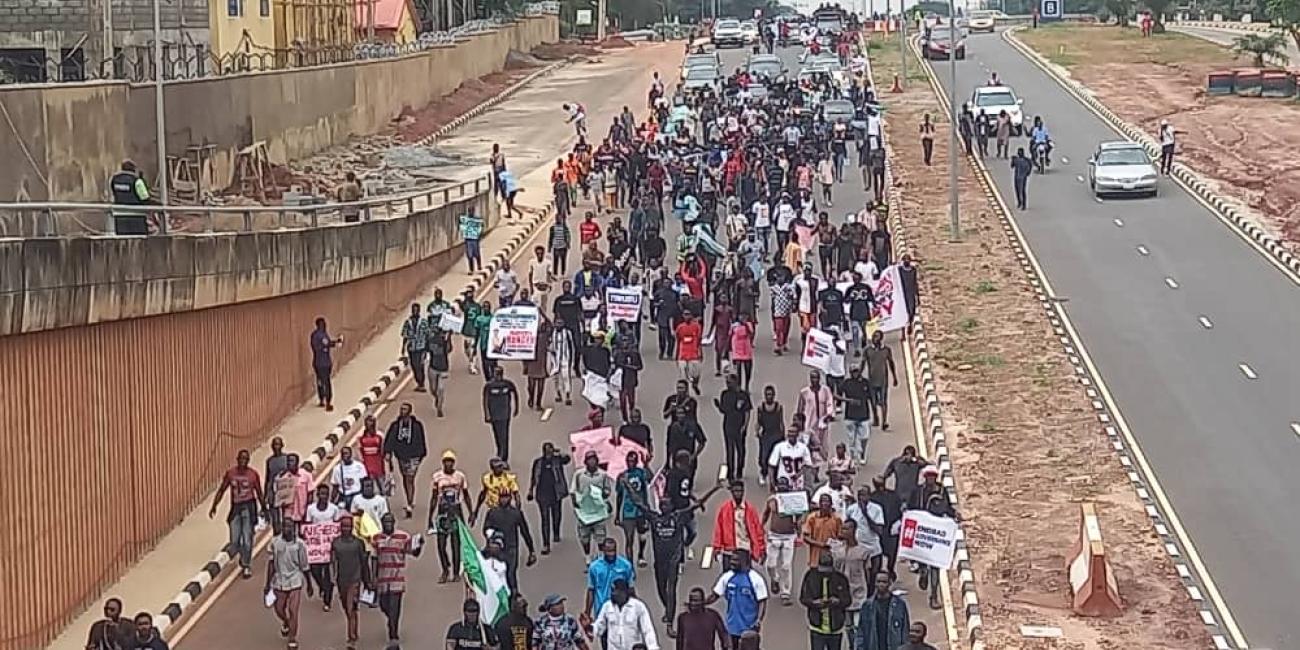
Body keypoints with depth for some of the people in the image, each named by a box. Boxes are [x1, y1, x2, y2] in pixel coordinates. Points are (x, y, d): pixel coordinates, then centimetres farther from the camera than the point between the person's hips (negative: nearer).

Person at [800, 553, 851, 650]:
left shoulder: (840, 578, -5)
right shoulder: (810, 577, -6)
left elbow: (848, 599, -2)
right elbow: (803, 598, -3)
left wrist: (837, 601, -24)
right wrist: (815, 603, -23)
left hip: (835, 628, 2)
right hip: (817, 627, -1)